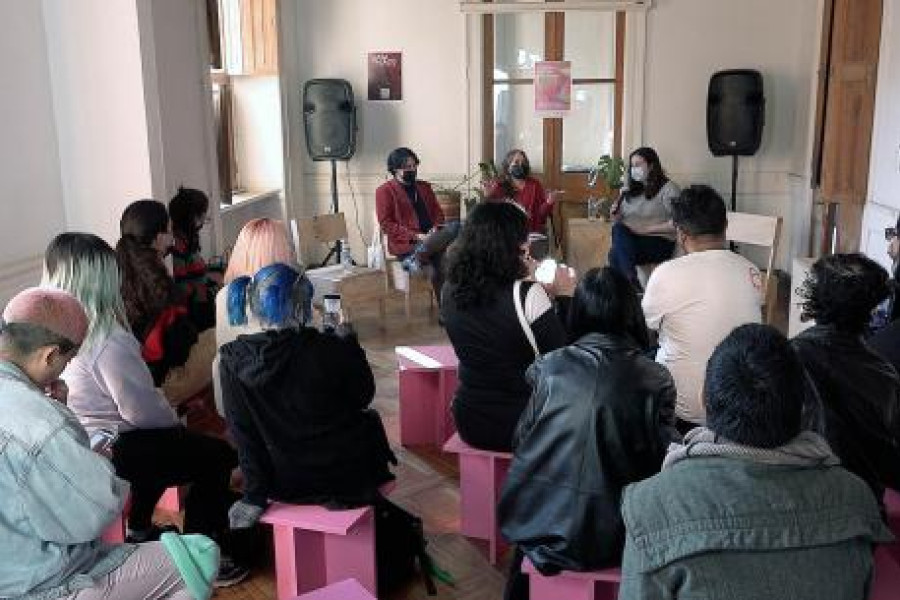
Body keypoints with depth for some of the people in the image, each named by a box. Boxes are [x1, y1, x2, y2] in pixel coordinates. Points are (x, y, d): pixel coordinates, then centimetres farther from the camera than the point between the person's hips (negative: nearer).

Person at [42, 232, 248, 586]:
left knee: (157, 442, 34)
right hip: (110, 453, -9)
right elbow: (141, 408, -23)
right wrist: (174, 420, -1)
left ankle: (140, 532, 44)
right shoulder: (107, 339, -27)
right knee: (218, 456, 5)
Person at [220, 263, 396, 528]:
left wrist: (254, 494, 1)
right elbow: (364, 396, -6)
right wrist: (348, 340, 5)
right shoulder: (331, 350, -24)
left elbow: (242, 431, -9)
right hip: (343, 476, -3)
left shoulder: (233, 359, -15)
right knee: (370, 421, 30)